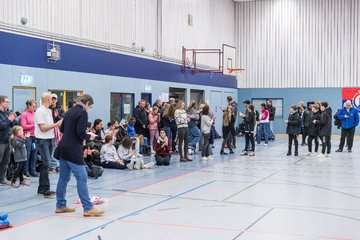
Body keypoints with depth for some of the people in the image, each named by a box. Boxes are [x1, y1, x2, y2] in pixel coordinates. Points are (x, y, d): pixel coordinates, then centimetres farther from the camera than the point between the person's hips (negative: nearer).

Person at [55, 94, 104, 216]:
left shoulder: (70, 111, 13)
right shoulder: (83, 113, -11)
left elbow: (62, 129, 19)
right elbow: (80, 133, -18)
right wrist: (89, 136, 0)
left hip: (63, 148, 9)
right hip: (73, 150, -9)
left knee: (64, 177, 14)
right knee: (82, 178, -6)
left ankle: (60, 206, 20)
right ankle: (88, 208, -5)